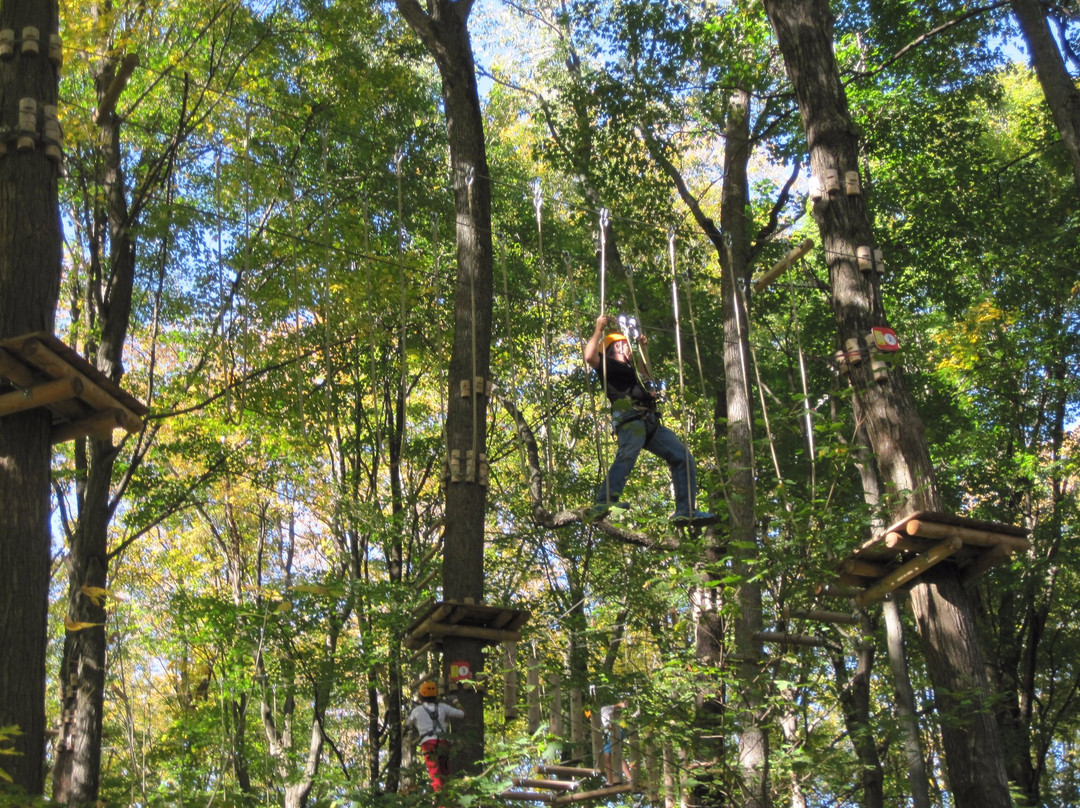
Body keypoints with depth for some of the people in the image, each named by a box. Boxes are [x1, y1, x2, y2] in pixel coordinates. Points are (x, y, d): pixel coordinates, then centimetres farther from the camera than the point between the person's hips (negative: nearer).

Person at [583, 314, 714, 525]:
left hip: (650, 422, 9)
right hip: (630, 419, -9)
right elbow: (589, 356, -11)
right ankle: (602, 504, -51)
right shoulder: (608, 365, 11)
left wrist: (639, 347, 53)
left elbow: (643, 370, 61)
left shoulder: (628, 369, 36)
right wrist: (599, 329, 0)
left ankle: (685, 511, -1)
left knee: (683, 458, 2)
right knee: (627, 456, -35)